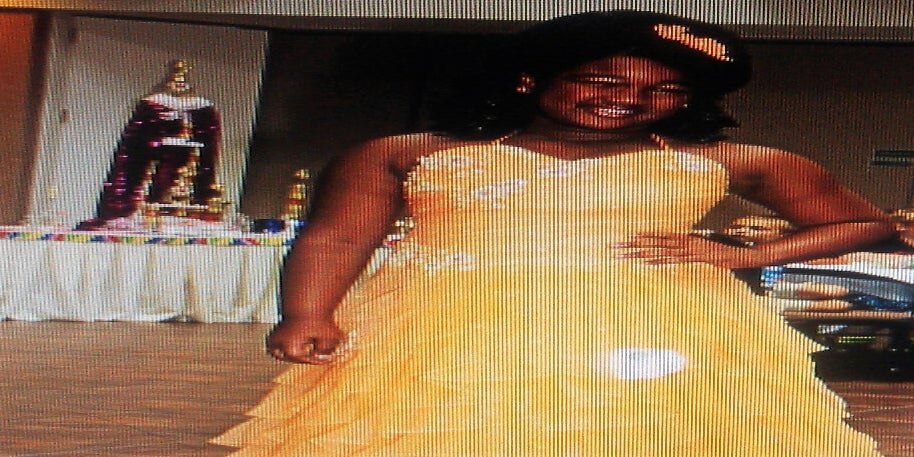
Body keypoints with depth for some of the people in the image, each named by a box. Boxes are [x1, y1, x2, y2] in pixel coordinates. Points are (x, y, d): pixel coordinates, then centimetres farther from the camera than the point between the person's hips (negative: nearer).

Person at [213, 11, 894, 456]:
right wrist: (307, 317, -12)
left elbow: (869, 224, 17)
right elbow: (335, 236, 7)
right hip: (446, 333, 0)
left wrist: (738, 255, 1)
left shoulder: (722, 161, 14)